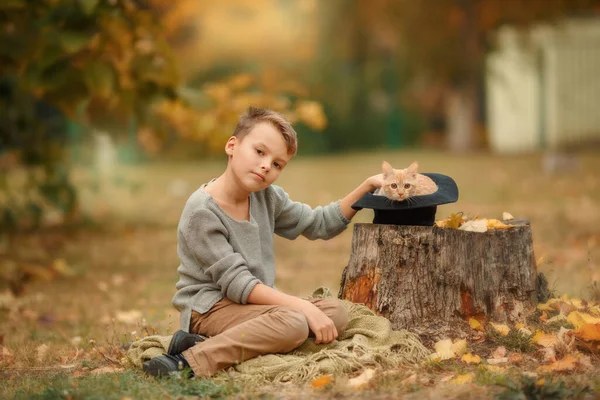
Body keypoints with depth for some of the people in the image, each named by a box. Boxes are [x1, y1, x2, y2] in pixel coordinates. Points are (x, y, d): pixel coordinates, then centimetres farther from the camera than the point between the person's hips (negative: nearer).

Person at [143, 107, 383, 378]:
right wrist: (304, 306, -25)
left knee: (336, 312, -10)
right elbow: (237, 284, -21)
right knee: (293, 324, -31)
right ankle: (192, 360, -30)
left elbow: (319, 224, 18)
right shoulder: (202, 211, -18)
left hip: (257, 302, 9)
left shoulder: (267, 198, 7)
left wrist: (367, 187, 7)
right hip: (209, 306, -9)